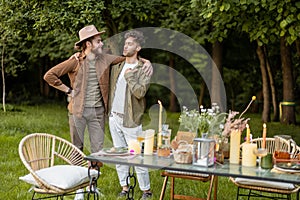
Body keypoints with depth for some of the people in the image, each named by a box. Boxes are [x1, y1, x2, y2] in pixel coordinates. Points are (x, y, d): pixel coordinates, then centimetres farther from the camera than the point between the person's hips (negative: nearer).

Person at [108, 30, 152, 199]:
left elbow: (140, 92, -20)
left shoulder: (144, 69, -7)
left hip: (131, 120, -6)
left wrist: (129, 76, -13)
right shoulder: (117, 66, 10)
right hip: (114, 117, 6)